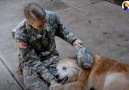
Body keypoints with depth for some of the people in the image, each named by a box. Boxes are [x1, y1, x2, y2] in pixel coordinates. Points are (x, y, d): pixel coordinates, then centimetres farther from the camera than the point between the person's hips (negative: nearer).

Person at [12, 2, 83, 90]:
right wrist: (50, 79, -31)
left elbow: (60, 29, 5)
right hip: (31, 61, -2)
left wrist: (73, 40, -12)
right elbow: (32, 61, -24)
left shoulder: (52, 16, -20)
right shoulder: (21, 34, -30)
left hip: (51, 56, 3)